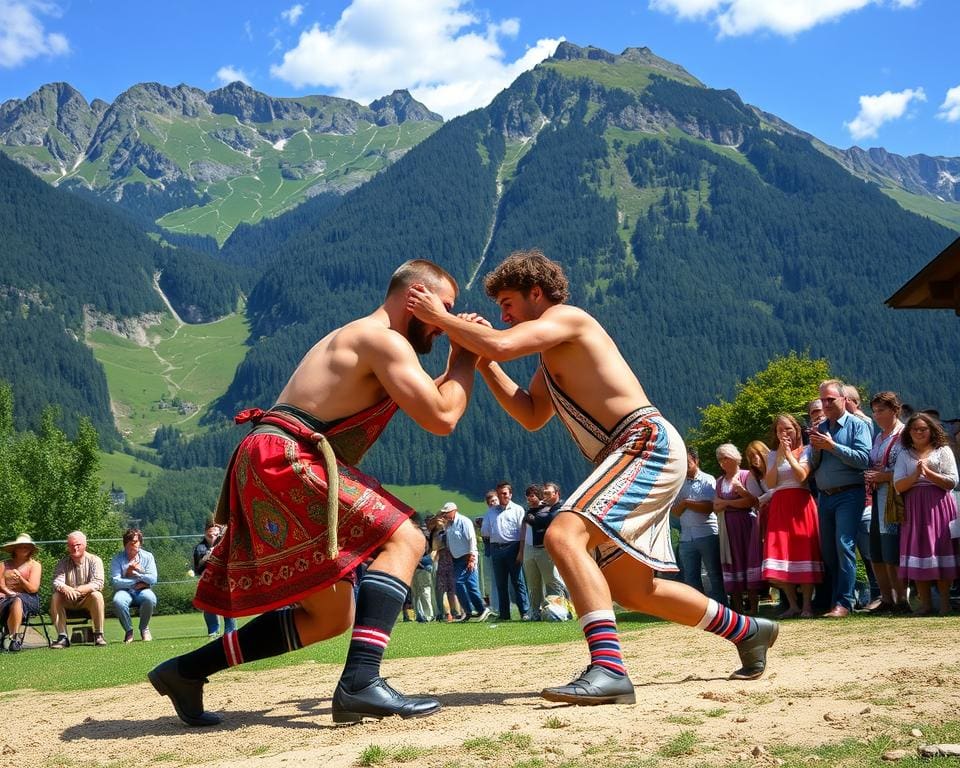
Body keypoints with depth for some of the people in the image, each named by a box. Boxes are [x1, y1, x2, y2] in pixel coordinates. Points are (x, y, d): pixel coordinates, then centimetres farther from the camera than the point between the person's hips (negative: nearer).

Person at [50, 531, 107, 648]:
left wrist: (79, 590, -36)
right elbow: (57, 582, -12)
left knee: (97, 595, -33)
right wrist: (65, 588, -37)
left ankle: (98, 635, -25)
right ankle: (62, 637, -25)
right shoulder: (63, 562, 3)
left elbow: (98, 583, -18)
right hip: (68, 602, 2)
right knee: (55, 597, -27)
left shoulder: (94, 560, -4)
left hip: (87, 600, -2)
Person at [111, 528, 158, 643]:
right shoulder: (117, 559, 2)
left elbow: (153, 579, -5)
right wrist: (136, 583, -12)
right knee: (118, 600, -36)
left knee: (150, 598, -35)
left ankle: (144, 629, -8)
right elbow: (115, 581, -10)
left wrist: (136, 572, -13)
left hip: (142, 591, 1)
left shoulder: (147, 557, 6)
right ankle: (128, 631, -13)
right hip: (125, 591, -1)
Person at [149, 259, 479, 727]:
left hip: (266, 472, 10)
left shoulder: (355, 339, 24)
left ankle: (184, 672, 22)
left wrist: (455, 364, 23)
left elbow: (424, 403, 33)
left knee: (328, 618, 15)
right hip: (284, 461, -10)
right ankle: (360, 683, -30)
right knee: (403, 540, -18)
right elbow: (441, 418, -14)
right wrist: (467, 358, 1)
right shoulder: (383, 339, -7)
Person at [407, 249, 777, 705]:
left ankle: (608, 670, -37)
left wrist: (440, 317, -9)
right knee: (632, 590, 17)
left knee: (564, 535, -28)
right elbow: (531, 416, 23)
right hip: (638, 456, 11)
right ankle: (749, 631, 33)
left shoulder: (564, 317, -4)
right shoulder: (553, 354, 25)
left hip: (647, 442, -11)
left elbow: (503, 344, -21)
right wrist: (484, 363, 15)